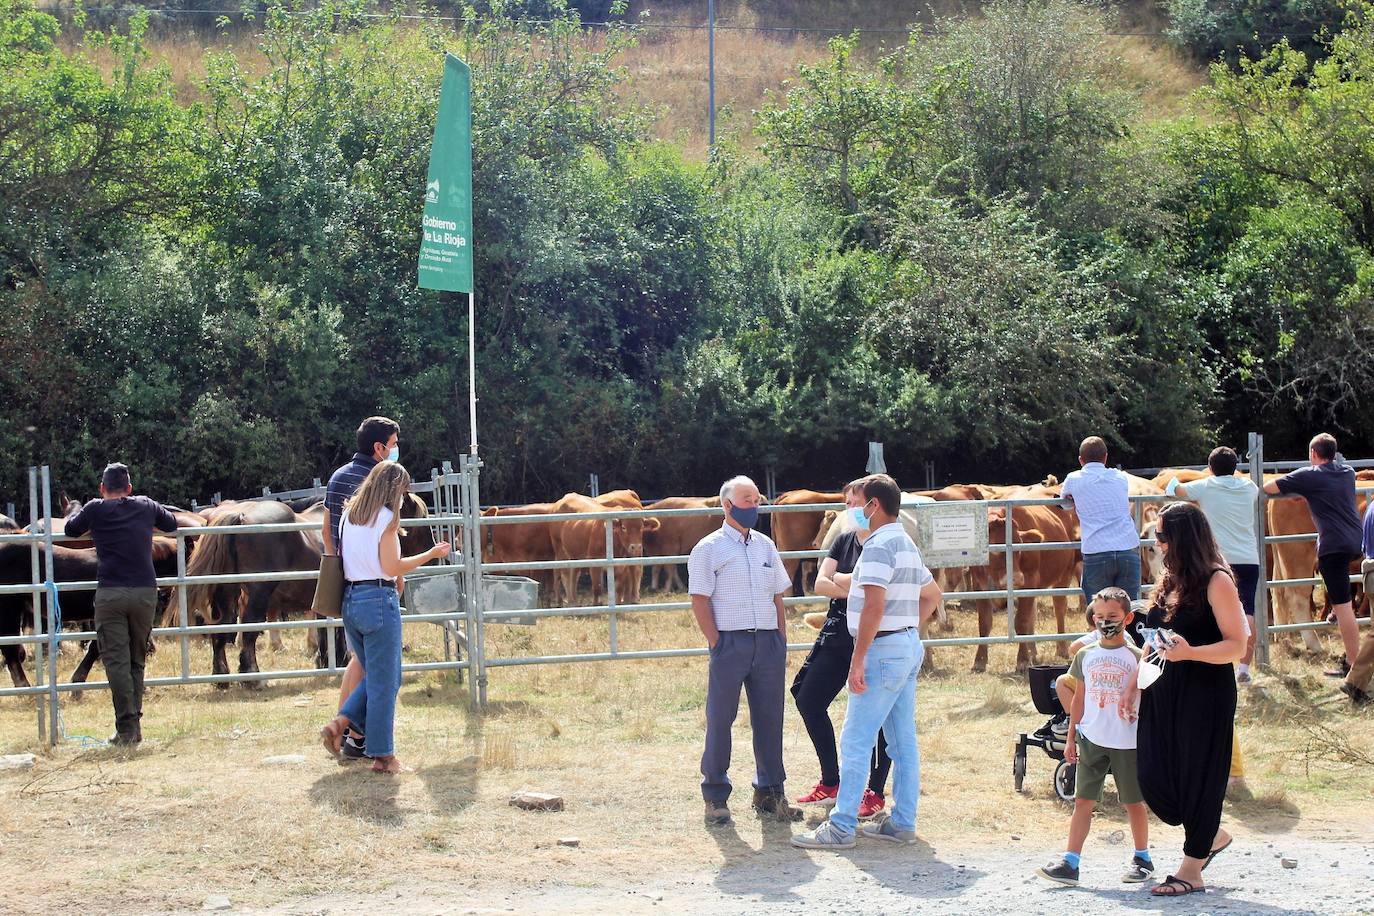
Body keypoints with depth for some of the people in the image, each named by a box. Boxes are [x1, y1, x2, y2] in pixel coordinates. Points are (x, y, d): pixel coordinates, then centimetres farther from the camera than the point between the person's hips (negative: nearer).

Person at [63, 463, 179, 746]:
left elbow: (71, 529, 22)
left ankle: (126, 728, -10)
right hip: (145, 592, 3)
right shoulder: (146, 506, 11)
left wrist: (77, 511, 41)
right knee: (137, 660, 14)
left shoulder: (95, 509, 4)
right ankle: (135, 725, 13)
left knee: (116, 661, -2)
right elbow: (172, 523, 29)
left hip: (110, 594, -3)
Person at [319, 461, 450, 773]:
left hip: (350, 601, 7)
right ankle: (382, 755, 7)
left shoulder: (349, 514, 11)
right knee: (385, 680, 2)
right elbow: (392, 568, -14)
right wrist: (431, 554, -5)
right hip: (379, 600, -7)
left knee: (374, 675, 21)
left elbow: (343, 557, 15)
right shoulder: (386, 517, -10)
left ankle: (339, 724, 4)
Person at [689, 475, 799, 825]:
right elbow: (700, 602, -5)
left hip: (768, 641, 5)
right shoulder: (709, 549, -1)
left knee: (769, 718, 6)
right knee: (720, 719, 0)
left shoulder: (765, 546, 15)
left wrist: (781, 643, 9)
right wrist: (717, 645, -11)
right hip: (729, 641, -5)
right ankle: (715, 796, 8)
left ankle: (769, 792, 15)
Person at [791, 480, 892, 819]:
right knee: (808, 699, 9)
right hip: (837, 636, 8)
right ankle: (831, 782, 22)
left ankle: (875, 793, 11)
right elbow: (821, 584, 1)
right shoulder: (843, 541, 11)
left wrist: (841, 580, -11)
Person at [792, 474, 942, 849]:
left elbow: (874, 606, -24)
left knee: (855, 741, -7)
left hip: (883, 649, -10)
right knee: (903, 742, 11)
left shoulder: (879, 545, -15)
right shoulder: (908, 545, 16)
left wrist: (857, 660, -23)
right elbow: (932, 596, 27)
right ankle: (902, 822, 15)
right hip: (909, 647, 10)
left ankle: (841, 826, -6)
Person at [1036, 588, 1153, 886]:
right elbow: (1079, 699, 12)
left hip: (1127, 741, -3)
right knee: (1083, 801, 0)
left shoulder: (1136, 656, -3)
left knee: (1134, 802, 8)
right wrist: (1071, 738, 11)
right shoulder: (1085, 655, 7)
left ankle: (1142, 859, 23)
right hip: (1091, 739, 3)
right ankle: (1071, 862, -2)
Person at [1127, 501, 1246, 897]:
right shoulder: (1169, 580, 11)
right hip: (1162, 694, 8)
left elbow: (1237, 646, -16)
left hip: (1205, 697, -8)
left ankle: (1192, 869, 15)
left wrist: (1190, 653, -30)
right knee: (1154, 779, 4)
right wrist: (1134, 684, 16)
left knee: (1199, 776, 2)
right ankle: (1211, 835, 28)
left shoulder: (1216, 582, -12)